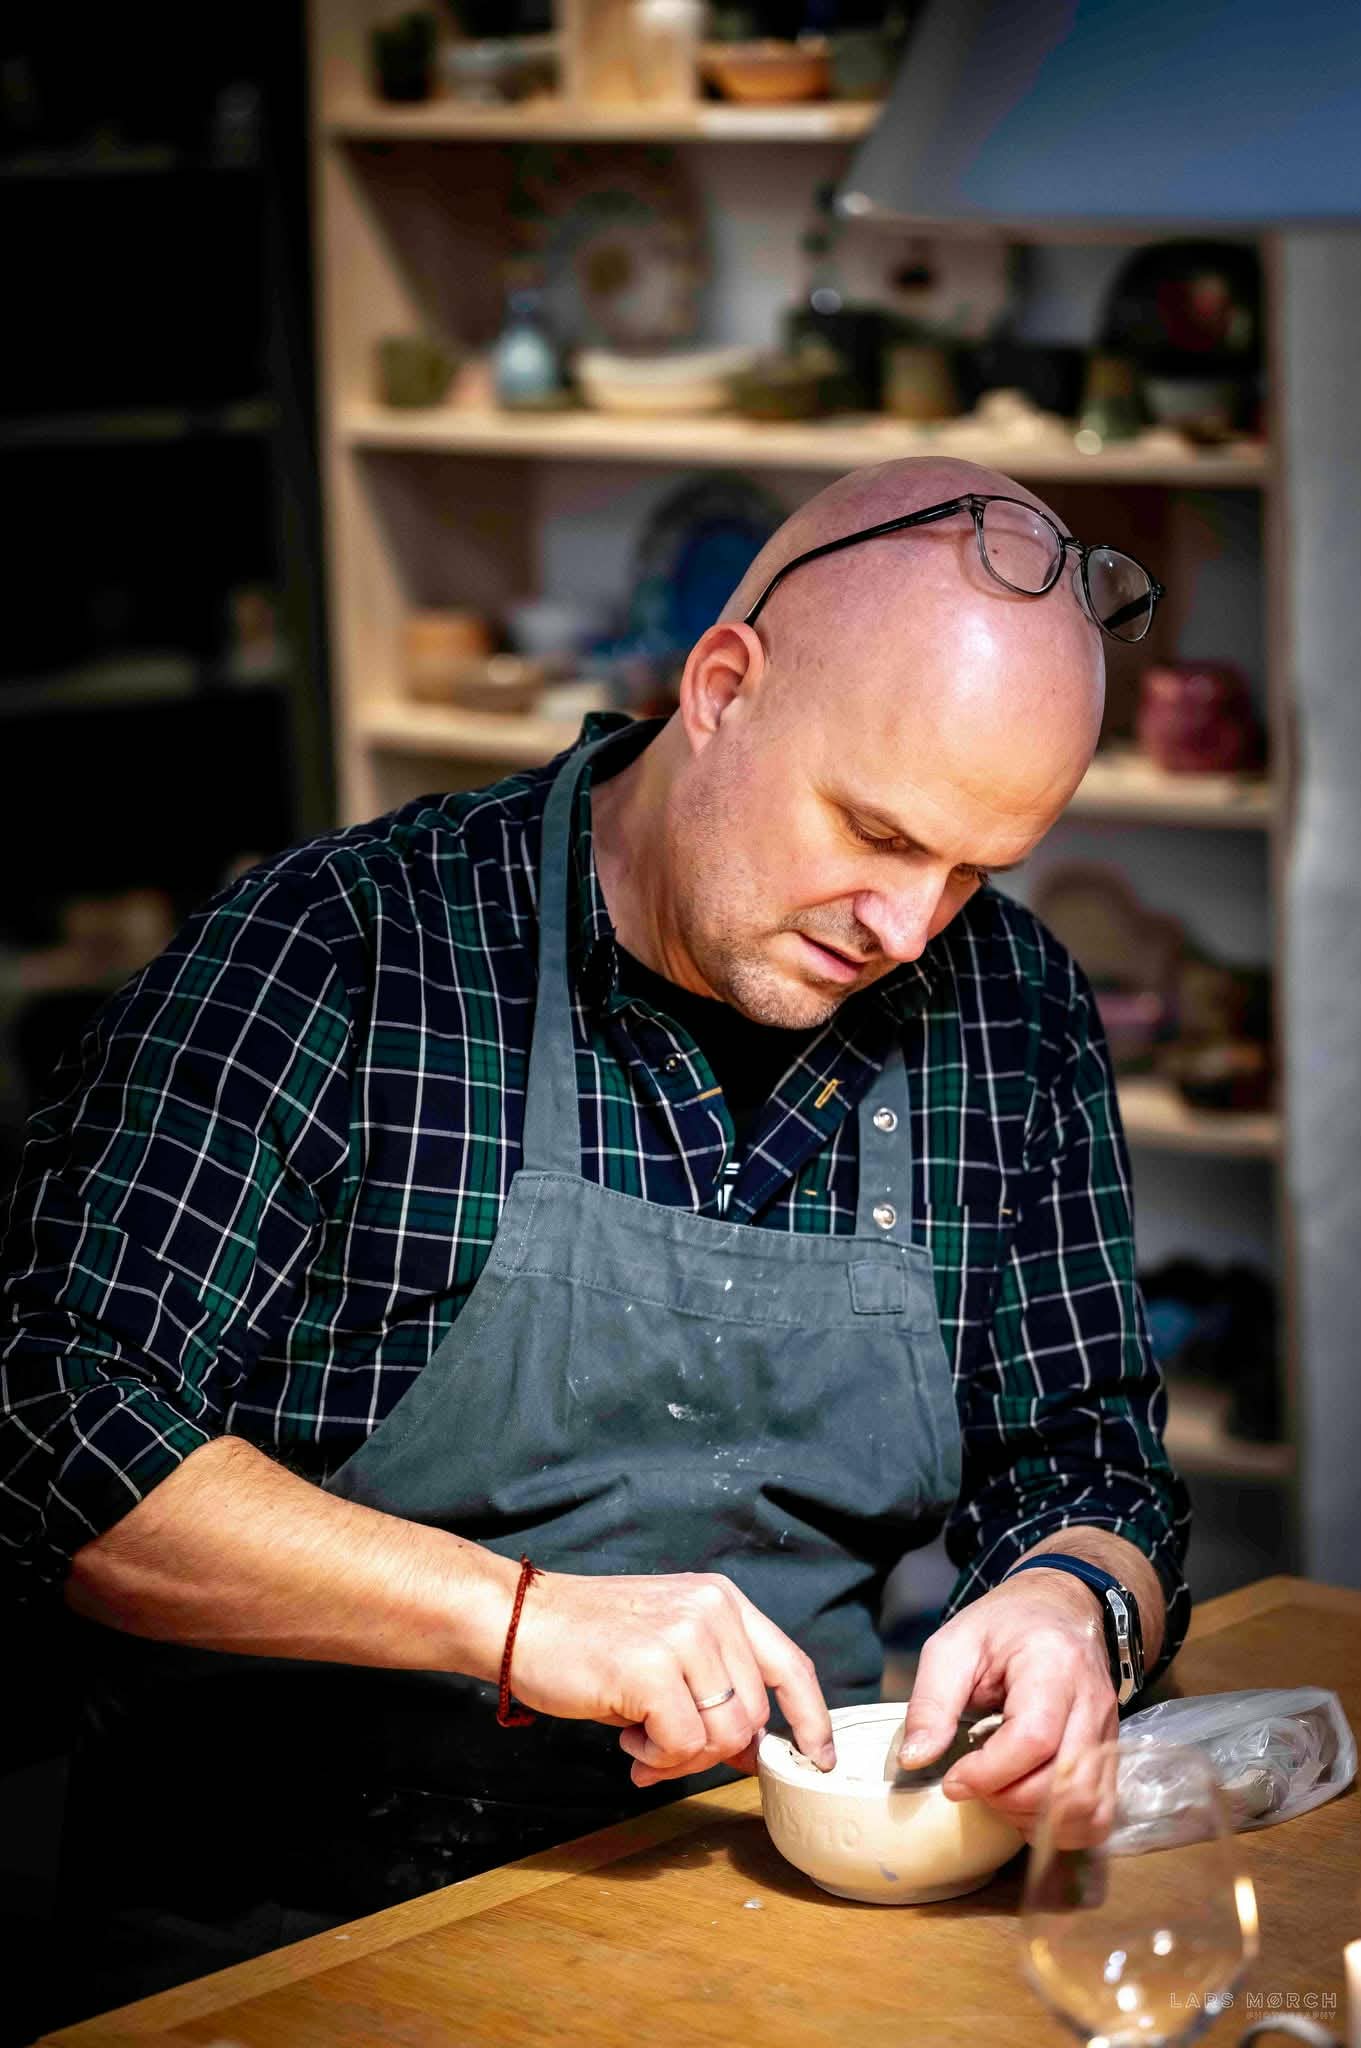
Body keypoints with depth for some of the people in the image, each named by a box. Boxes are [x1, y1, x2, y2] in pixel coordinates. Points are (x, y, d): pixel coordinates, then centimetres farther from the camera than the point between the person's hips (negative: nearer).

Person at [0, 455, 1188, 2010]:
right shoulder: (341, 957, -10)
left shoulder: (1007, 1013, 5)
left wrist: (1076, 1602, -13)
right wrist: (520, 1616, -24)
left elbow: (1089, 1462, 11)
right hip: (300, 1926, -4)